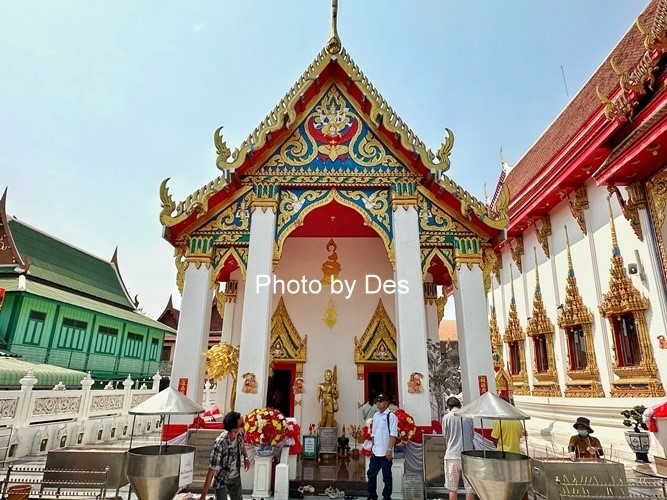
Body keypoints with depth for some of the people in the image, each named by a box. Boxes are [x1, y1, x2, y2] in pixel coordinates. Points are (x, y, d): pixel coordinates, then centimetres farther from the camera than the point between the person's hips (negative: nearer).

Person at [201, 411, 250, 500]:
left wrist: (245, 457, 3)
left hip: (236, 477, 6)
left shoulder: (239, 434, -19)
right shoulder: (220, 444, -37)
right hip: (221, 480, -6)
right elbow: (212, 470, -32)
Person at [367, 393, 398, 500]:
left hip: (385, 453, -6)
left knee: (387, 476, 5)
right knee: (371, 474, 11)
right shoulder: (375, 415, 10)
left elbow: (393, 435, -14)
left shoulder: (391, 416, -9)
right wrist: (373, 447, 12)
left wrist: (389, 449, -19)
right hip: (375, 452, 6)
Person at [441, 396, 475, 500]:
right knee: (469, 487, 10)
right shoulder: (468, 416, 1)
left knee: (452, 488, 8)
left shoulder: (446, 417, -5)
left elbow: (445, 436, 3)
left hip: (452, 455, -2)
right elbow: (472, 435, 11)